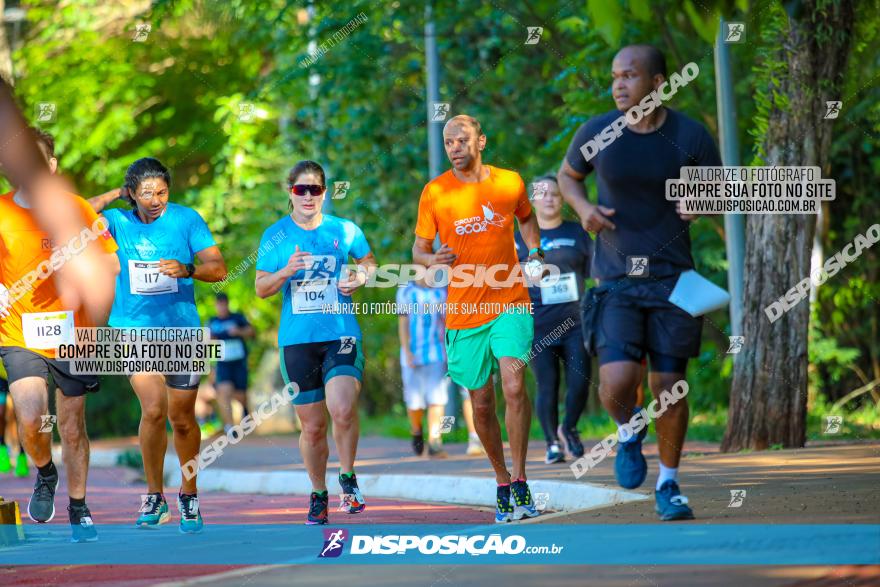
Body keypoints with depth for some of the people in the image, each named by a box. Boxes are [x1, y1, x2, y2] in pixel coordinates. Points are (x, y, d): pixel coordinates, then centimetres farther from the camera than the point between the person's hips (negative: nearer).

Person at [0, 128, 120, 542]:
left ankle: (78, 510, 24)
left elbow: (111, 265, 4)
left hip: (72, 333, 1)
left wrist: (76, 257, -16)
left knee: (72, 425, 7)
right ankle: (44, 474, 14)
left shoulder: (77, 209, 1)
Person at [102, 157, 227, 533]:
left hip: (181, 329, 1)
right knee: (154, 408, -18)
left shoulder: (186, 220, -2)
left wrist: (186, 269, -25)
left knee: (182, 418, 8)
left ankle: (189, 495, 28)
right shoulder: (117, 221, 2)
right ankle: (154, 496, -4)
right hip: (133, 329, -1)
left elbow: (218, 268, -8)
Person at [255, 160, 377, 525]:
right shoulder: (275, 235, 4)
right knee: (312, 426, 5)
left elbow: (368, 261, 20)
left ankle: (348, 478, 0)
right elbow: (261, 288, 5)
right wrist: (286, 271, -14)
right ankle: (318, 495, 25)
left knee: (342, 410, -23)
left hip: (341, 334, -1)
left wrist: (360, 277, -2)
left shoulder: (344, 231, 4)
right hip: (297, 341, 1)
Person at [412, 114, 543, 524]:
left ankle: (519, 483, -10)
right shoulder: (434, 192, -2)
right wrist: (433, 260, -18)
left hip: (510, 304, 0)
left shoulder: (510, 182, 3)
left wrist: (534, 252, 7)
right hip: (464, 310, 1)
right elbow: (419, 250, 4)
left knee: (514, 387, -18)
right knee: (482, 405, 6)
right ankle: (502, 480, 26)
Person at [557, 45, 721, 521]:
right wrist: (583, 207, -6)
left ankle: (668, 485, 22)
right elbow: (567, 175, 15)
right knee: (617, 384, -17)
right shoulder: (597, 133, -5)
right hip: (616, 282, 0)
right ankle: (629, 431, 20)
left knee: (669, 385, 2)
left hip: (672, 279, 0)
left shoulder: (690, 137, -6)